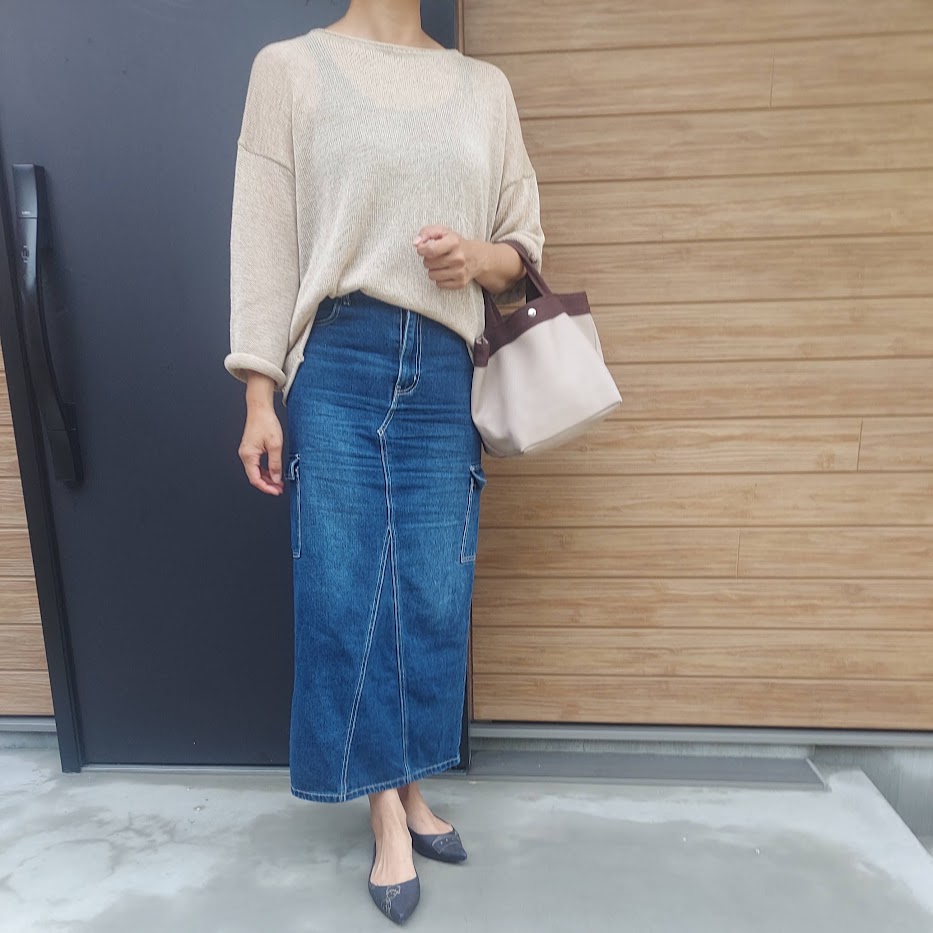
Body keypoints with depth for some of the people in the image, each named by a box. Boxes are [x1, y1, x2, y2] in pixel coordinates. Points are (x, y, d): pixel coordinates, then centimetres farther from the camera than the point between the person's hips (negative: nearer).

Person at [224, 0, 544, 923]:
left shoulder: (486, 87, 16)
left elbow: (524, 248, 16)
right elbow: (264, 240, 1)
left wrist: (480, 257, -8)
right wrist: (259, 399, -6)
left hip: (443, 372, 3)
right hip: (337, 366, -2)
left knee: (434, 595, 6)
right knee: (346, 592, 1)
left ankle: (407, 787, 29)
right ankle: (387, 810, 21)